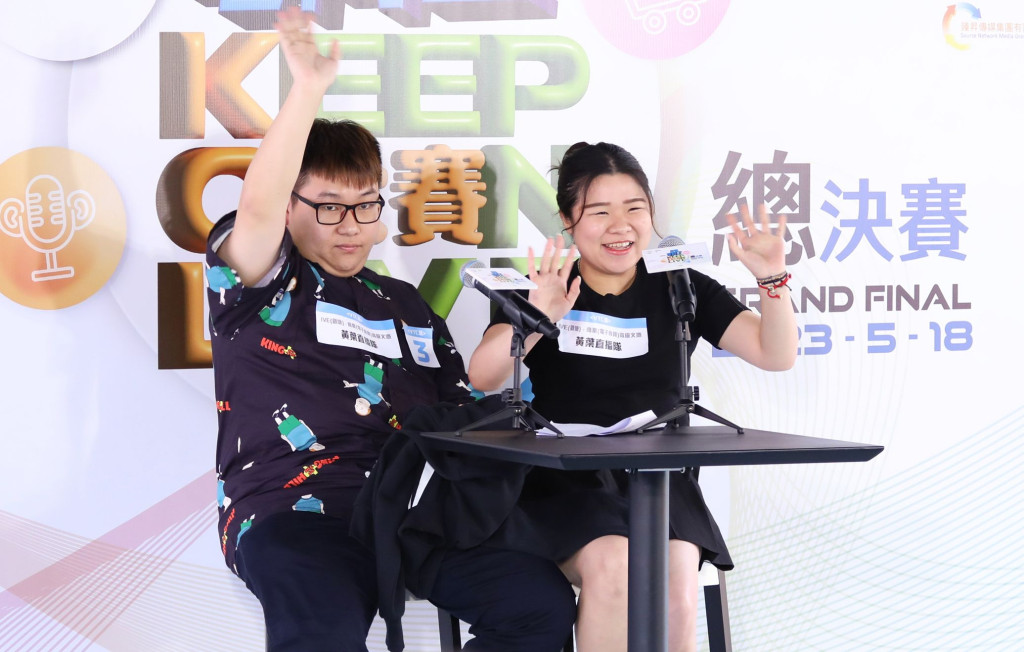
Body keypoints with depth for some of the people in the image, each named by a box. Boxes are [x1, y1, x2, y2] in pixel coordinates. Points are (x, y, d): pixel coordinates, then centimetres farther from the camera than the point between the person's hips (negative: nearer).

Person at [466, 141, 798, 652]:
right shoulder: (543, 288, 4)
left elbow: (776, 355, 2)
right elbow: (481, 378, -11)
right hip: (563, 481, -1)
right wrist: (535, 318, -28)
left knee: (675, 583, -29)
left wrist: (772, 279, -16)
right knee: (613, 566, -32)